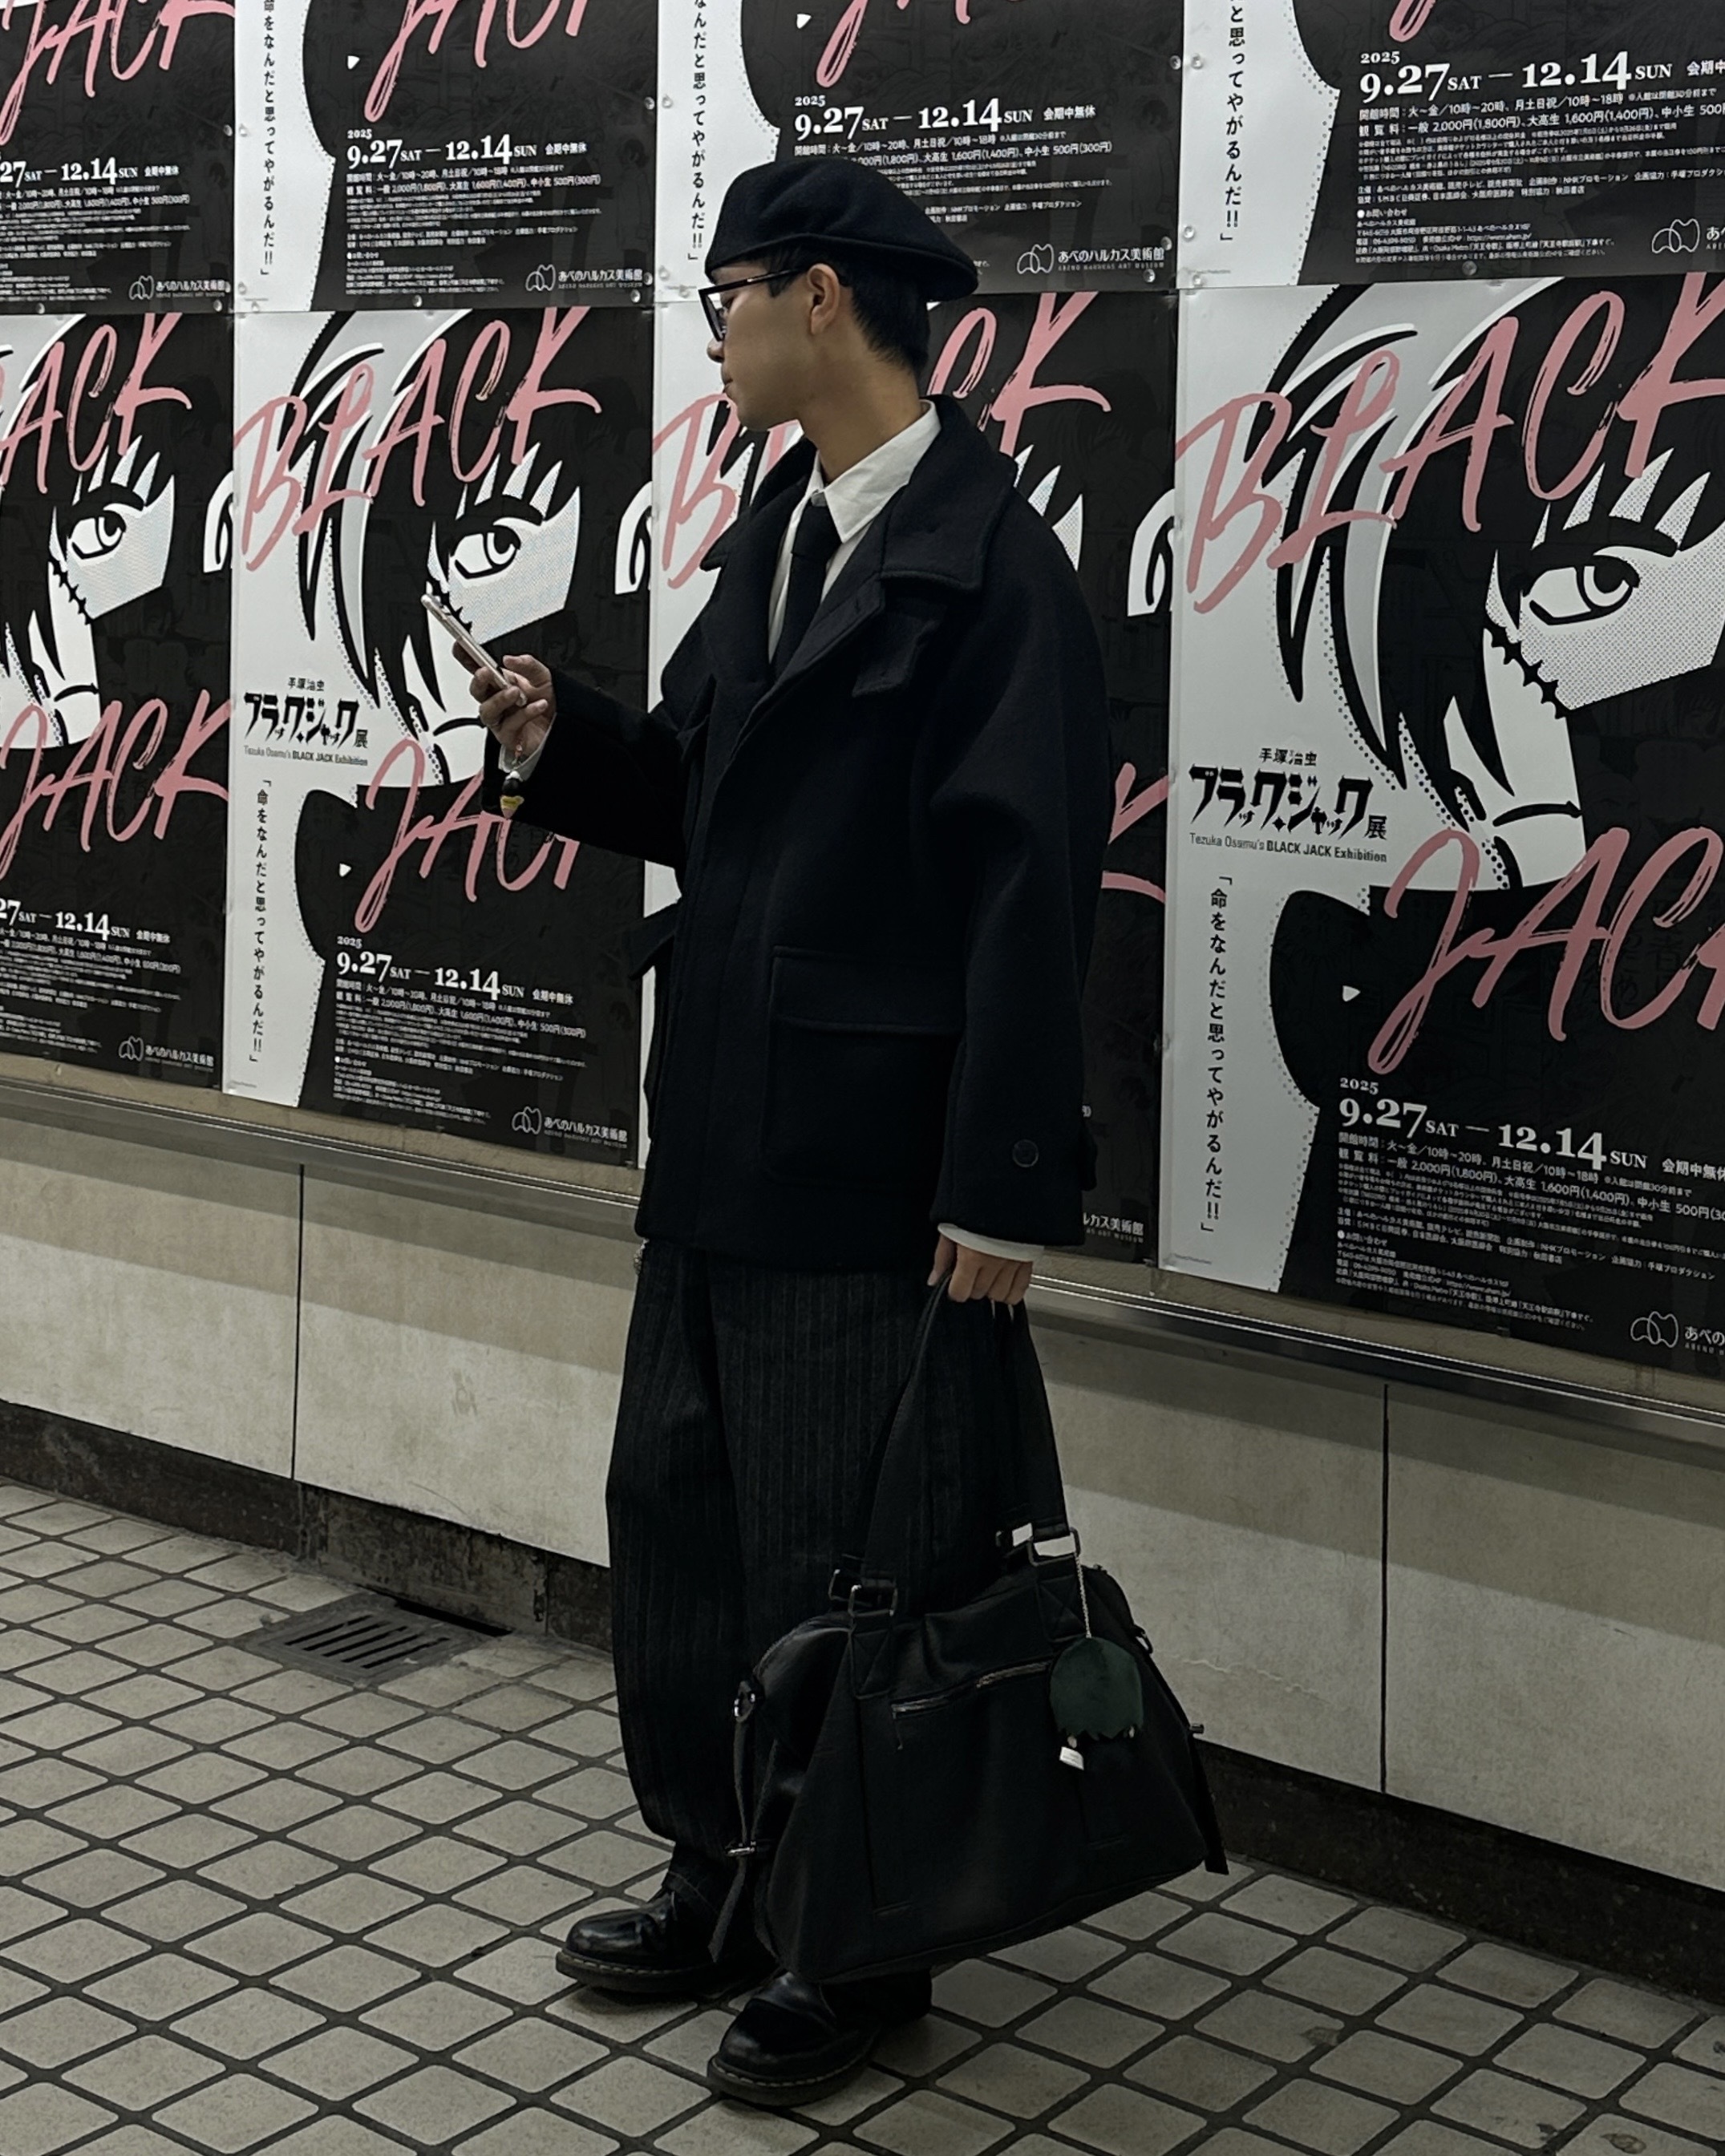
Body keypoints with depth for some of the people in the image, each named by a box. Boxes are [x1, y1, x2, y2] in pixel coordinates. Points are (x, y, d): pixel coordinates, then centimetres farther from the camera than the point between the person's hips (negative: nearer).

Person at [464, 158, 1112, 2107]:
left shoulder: (990, 561, -13)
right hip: (720, 1146, 9)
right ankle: (723, 1878, 35)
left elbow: (1029, 892, -17)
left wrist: (1010, 1191, -19)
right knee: (676, 1523, 17)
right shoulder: (776, 534, 13)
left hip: (873, 1177, -9)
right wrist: (561, 742, -2)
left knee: (853, 1574, 4)